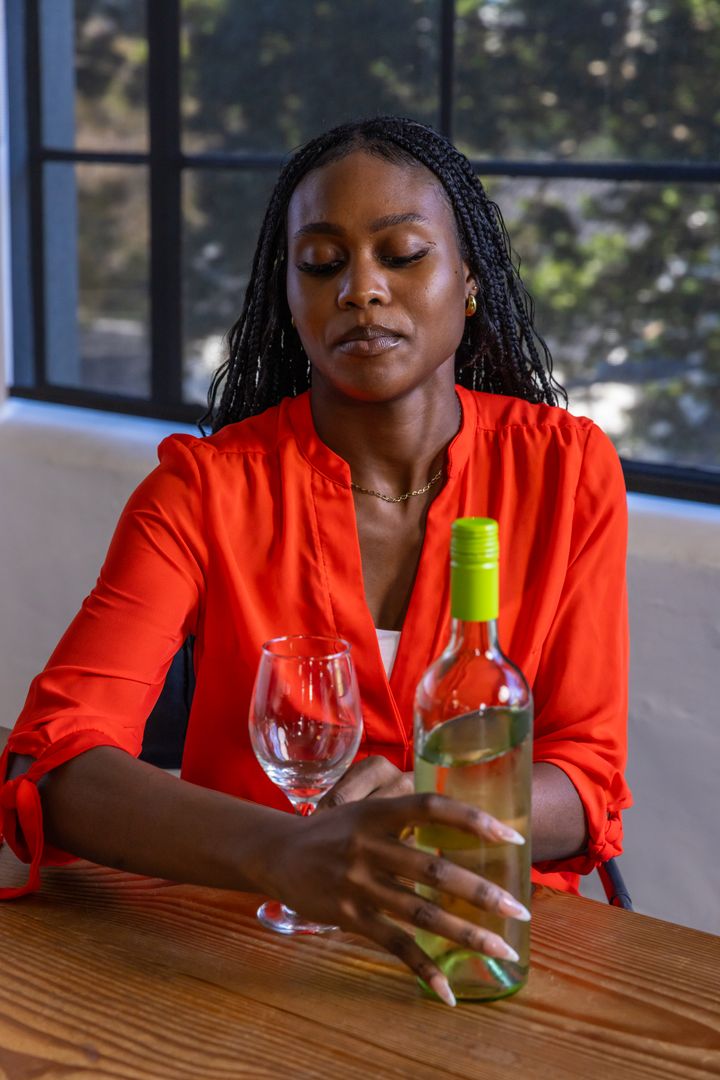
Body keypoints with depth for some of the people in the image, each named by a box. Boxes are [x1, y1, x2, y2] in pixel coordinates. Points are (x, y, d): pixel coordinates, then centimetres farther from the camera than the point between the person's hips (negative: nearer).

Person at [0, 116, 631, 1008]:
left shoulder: (566, 467, 1)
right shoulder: (204, 488, -4)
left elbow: (583, 776, 0)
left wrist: (429, 808, -23)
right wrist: (286, 852, -35)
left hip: (495, 935, 1)